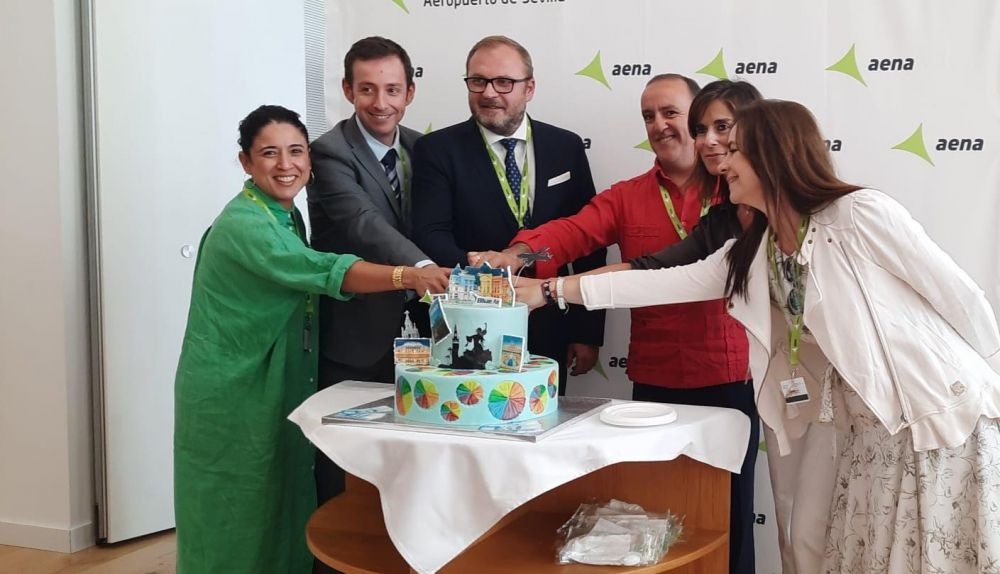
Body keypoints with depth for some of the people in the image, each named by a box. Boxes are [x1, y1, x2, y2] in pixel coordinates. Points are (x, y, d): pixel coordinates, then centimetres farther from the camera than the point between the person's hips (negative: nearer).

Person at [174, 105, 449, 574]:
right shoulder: (243, 224, -21)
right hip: (232, 395, -8)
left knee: (280, 510, 15)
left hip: (275, 390, 9)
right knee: (240, 521, 2)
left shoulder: (287, 216, 8)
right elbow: (319, 270, -37)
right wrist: (406, 276, -49)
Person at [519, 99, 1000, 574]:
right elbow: (666, 282, 5)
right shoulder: (750, 254, 5)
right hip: (871, 435, 6)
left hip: (948, 420, -6)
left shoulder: (860, 215, -15)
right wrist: (550, 290, 3)